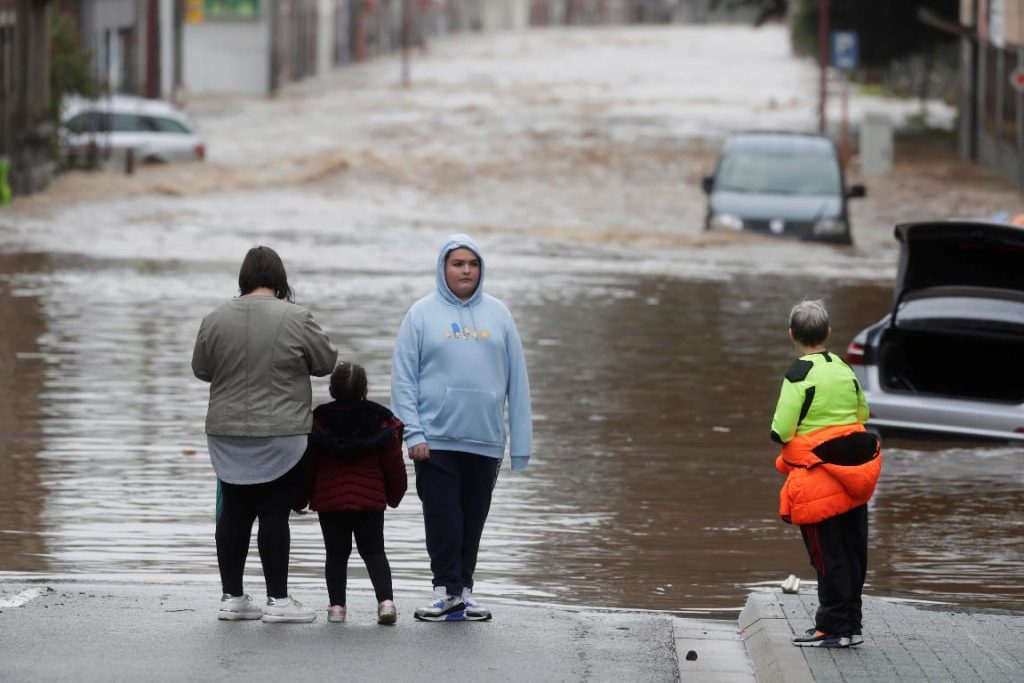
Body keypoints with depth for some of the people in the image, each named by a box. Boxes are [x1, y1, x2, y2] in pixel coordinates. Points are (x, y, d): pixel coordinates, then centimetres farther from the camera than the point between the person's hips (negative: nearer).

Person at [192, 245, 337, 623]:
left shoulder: (216, 319, 0)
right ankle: (277, 600, 1)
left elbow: (201, 369, 10)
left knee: (234, 513, 10)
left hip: (228, 436, 4)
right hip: (280, 436, -4)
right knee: (274, 514, 0)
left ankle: (232, 597, 13)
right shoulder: (295, 319, -11)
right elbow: (326, 362, 0)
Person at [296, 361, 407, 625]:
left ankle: (337, 605, 3)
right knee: (374, 552, 5)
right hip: (371, 499, 0)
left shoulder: (319, 420, -3)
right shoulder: (381, 420, -3)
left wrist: (301, 498, 12)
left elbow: (307, 463, 0)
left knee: (336, 554, 9)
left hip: (329, 500, 0)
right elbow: (393, 462, 1)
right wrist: (395, 494, 17)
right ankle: (386, 600, -13)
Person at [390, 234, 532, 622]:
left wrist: (521, 441, 4)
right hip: (436, 440, -2)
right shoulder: (423, 314, 3)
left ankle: (463, 588, 15)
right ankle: (447, 591, 0)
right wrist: (413, 433, -11)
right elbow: (403, 378, 0)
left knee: (473, 521, 7)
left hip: (485, 441, 2)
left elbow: (517, 381, 9)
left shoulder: (497, 314, 9)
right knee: (442, 518, -5)